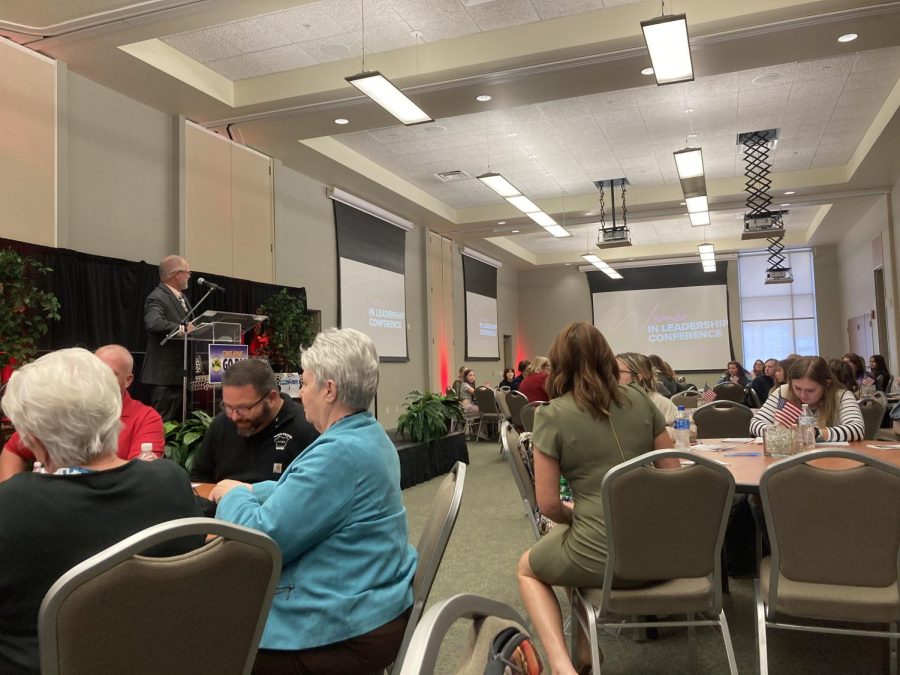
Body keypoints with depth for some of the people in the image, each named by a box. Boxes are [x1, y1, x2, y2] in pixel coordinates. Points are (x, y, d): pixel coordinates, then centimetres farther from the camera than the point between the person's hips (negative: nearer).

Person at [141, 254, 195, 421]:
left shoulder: (181, 297, 17)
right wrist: (181, 328, -36)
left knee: (179, 423, 16)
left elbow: (190, 326, 18)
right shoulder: (157, 298, -14)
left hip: (181, 372, 10)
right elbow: (153, 323, -33)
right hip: (166, 375, -10)